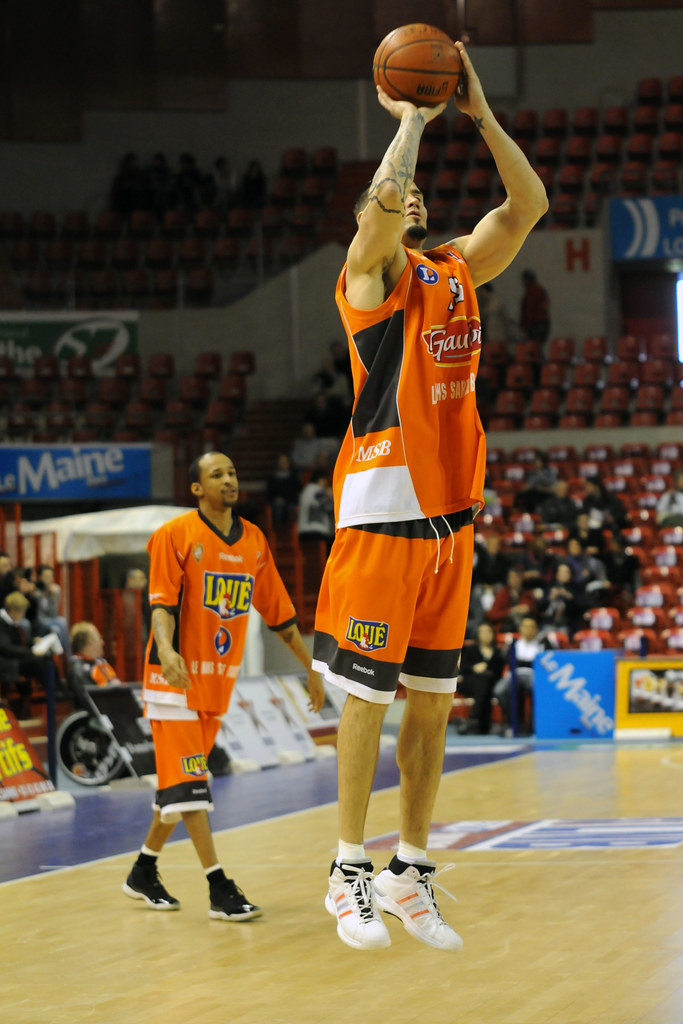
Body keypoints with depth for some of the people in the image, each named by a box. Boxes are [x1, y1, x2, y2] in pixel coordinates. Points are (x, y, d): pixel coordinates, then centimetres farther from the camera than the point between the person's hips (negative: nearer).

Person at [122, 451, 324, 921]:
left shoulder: (254, 541, 9)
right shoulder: (175, 535, -8)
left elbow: (279, 611, 15)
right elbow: (162, 602, -16)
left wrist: (311, 666, 15)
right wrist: (166, 648, -34)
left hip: (219, 679, 6)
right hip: (176, 675, -6)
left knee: (181, 782, 12)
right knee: (188, 781, -11)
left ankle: (144, 872, 26)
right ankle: (220, 889, -14)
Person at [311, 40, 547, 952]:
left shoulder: (457, 270, 15)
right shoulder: (371, 273, -4)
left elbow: (529, 205, 9)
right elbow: (383, 200, -24)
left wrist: (480, 114, 2)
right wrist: (413, 117, -11)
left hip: (451, 513, 7)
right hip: (383, 508, -7)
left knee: (432, 701, 9)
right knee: (367, 697, -3)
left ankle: (411, 875, 16)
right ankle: (350, 876, 4)